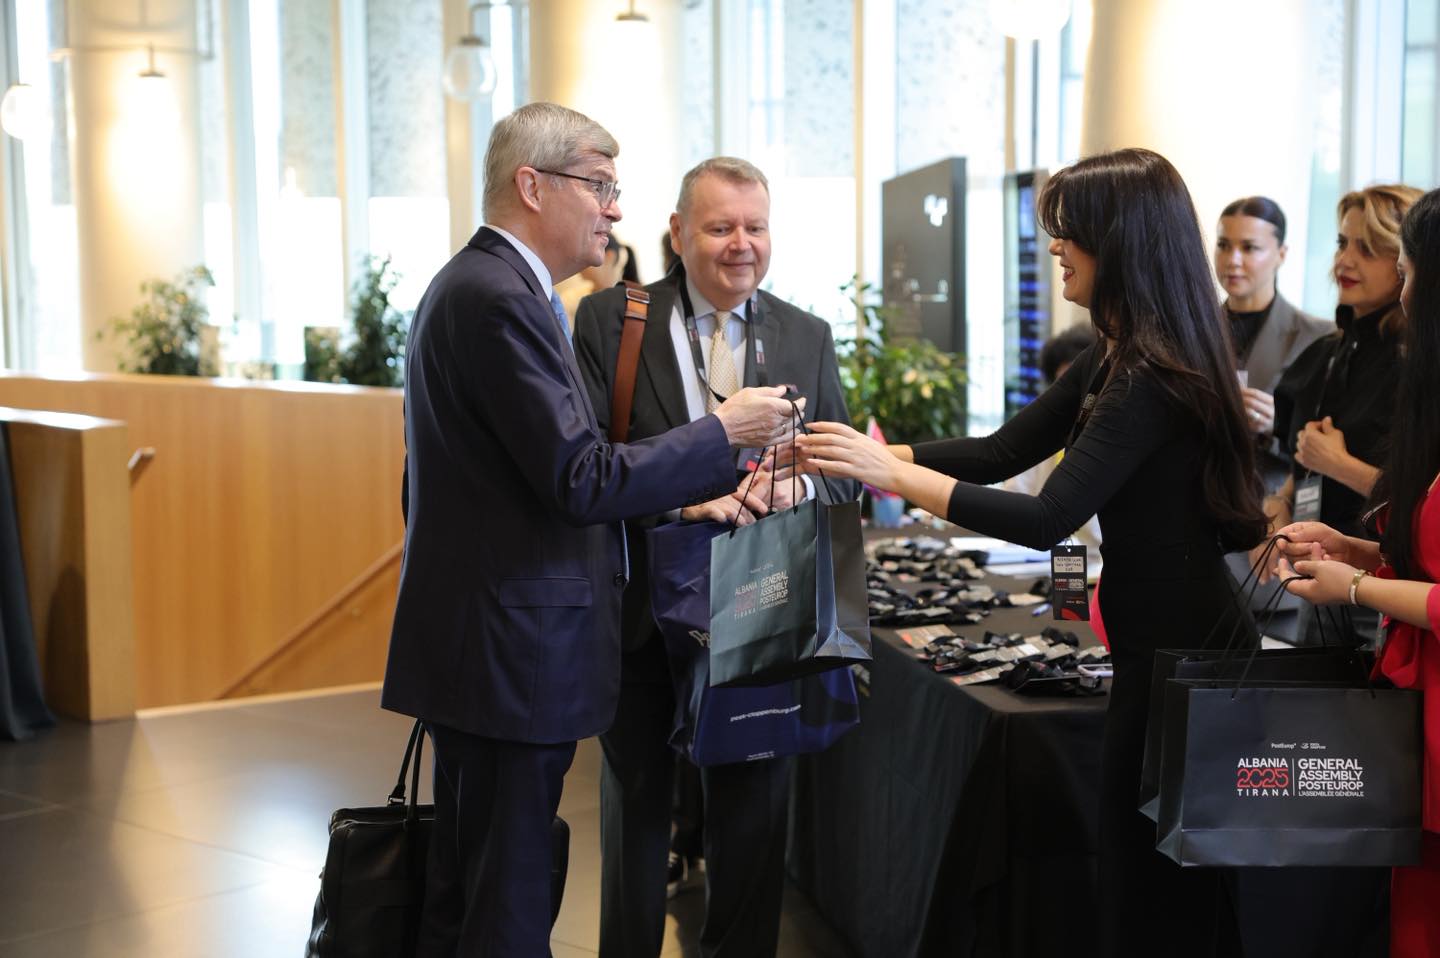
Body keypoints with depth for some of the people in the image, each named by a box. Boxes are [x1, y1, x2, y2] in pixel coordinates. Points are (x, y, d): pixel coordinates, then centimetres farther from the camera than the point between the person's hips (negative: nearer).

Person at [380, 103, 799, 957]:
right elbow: (584, 481, -21)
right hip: (511, 654, -11)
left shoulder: (478, 284, 15)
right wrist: (724, 432, -12)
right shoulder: (502, 299, -18)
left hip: (477, 648, 11)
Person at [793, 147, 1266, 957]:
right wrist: (873, 455, 0)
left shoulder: (1153, 377, -21)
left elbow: (1049, 519, -26)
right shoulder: (1118, 358, 10)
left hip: (1179, 654, -10)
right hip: (1169, 643, 10)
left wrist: (892, 473, -23)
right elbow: (1004, 451, 11)